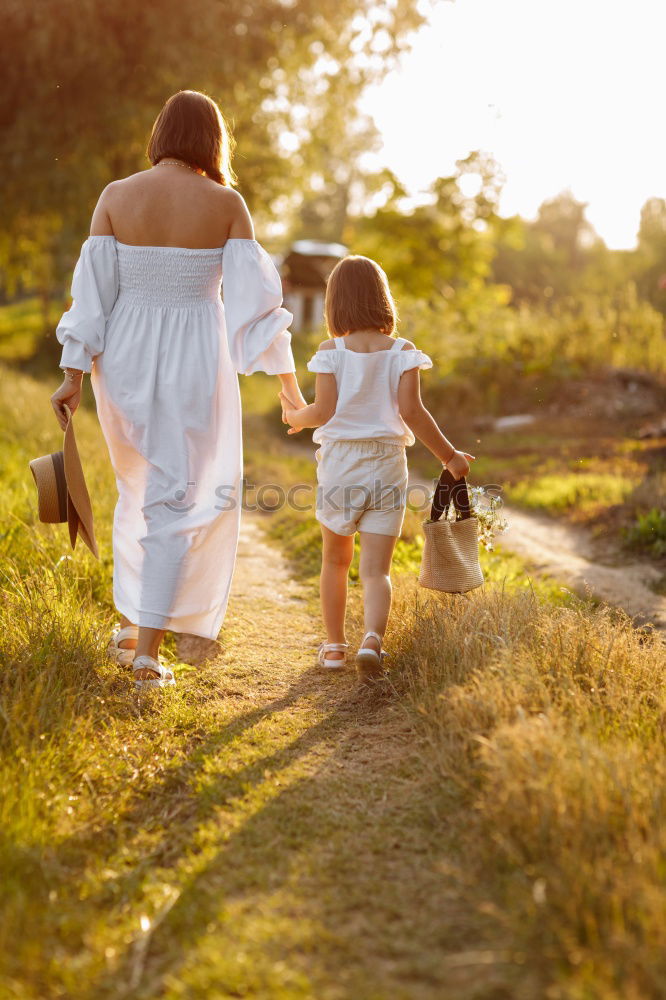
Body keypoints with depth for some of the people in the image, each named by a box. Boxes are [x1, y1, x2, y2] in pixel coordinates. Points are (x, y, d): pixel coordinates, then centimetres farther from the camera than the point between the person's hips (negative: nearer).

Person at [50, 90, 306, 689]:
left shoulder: (116, 196, -3)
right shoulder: (227, 204, -8)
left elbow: (93, 290, -4)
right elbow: (255, 298, -10)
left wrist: (74, 376, 0)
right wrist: (291, 387, -4)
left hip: (126, 359, 3)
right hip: (195, 363, -3)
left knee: (139, 487, 24)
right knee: (179, 501, 6)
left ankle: (130, 624, 29)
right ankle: (147, 651, 3)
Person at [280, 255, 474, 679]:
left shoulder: (331, 351, -3)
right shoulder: (402, 351, -1)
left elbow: (323, 410, -9)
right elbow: (411, 411, -9)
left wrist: (295, 417, 12)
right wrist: (449, 455, -1)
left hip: (340, 461, 0)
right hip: (386, 464, 0)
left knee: (336, 560, 19)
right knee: (376, 568, -1)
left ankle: (335, 645, 28)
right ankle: (374, 637, -26)